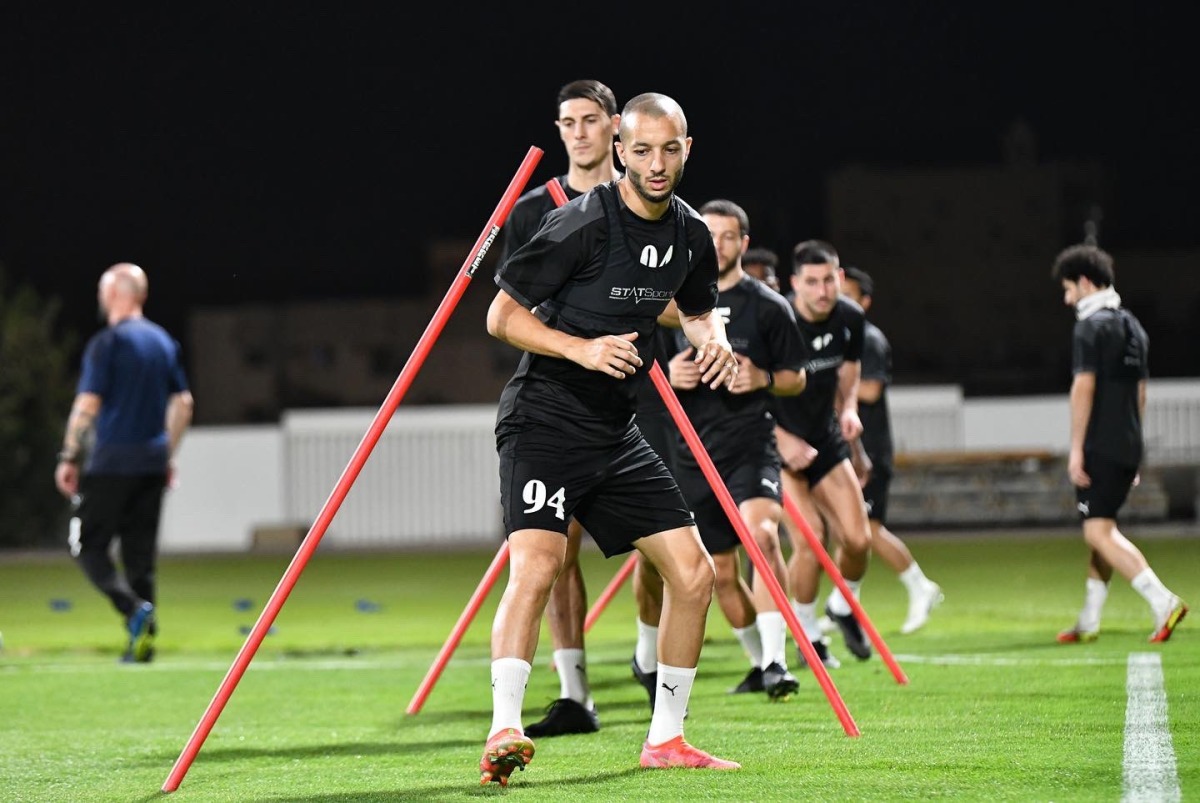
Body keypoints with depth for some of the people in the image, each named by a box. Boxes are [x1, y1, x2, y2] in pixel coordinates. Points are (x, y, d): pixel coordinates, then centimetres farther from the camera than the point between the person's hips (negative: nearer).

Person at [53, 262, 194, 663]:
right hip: (152, 461, 6)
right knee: (141, 551, 9)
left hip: (111, 463, -6)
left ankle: (134, 608, -22)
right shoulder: (164, 341, 12)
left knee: (88, 545, -1)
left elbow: (88, 405, -13)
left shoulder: (107, 342, -9)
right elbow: (183, 404, 15)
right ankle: (142, 640, 5)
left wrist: (69, 457, -8)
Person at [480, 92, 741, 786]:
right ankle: (504, 735, -31)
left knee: (694, 573, 5)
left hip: (617, 431, 7)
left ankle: (666, 739, 16)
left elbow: (699, 310, 27)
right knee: (537, 565, -27)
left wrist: (713, 340, 4)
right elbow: (502, 316, -10)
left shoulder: (691, 235, 6)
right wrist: (582, 349, -23)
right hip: (544, 419, -7)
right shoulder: (582, 224, -15)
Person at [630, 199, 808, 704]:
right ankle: (759, 662, 26)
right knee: (722, 573, 5)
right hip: (691, 451, 3)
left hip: (751, 445, -3)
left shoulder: (768, 307, 2)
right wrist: (667, 375, -7)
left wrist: (763, 379, -13)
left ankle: (776, 662, -29)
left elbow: (796, 378, 9)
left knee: (760, 532, -28)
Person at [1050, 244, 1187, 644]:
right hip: (1128, 446, 9)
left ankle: (1162, 600, -24)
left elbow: (1084, 388, -16)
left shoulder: (1091, 326, -10)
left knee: (1098, 532, -11)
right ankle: (1089, 620, 20)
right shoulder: (1132, 326, 17)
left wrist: (1076, 449, -16)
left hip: (1101, 446, -9)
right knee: (1104, 529, 16)